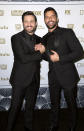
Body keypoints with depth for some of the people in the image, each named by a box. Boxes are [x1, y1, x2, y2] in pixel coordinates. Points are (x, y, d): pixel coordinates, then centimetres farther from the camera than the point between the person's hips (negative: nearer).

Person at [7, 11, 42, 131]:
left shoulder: (38, 39, 9)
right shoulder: (16, 38, -11)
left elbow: (39, 56, 6)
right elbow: (23, 58, -21)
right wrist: (40, 52, -15)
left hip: (34, 80, 6)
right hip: (20, 80, -5)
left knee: (30, 106, 18)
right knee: (15, 107, 4)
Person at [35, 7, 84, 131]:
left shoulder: (67, 33, -10)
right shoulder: (45, 38, 9)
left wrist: (59, 58, -19)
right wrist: (42, 50, -2)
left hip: (67, 77, -5)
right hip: (53, 78, 5)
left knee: (71, 104, 11)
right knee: (54, 104, 19)